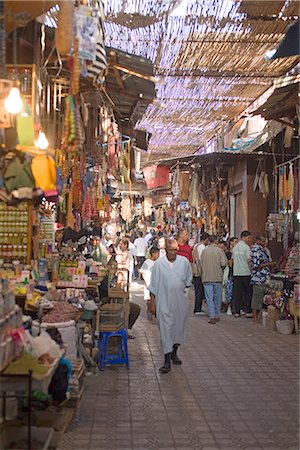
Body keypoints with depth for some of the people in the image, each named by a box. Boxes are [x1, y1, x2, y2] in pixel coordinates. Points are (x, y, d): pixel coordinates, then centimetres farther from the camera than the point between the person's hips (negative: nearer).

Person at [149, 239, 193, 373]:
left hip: (180, 301, 3)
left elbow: (189, 279, 17)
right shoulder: (159, 263, -5)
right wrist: (152, 300, 1)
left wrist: (183, 287, 10)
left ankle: (174, 353, 35)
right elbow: (153, 284, 2)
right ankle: (167, 361, -6)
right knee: (165, 329, -6)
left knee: (179, 327, 13)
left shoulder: (184, 262, 0)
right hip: (164, 301, -3)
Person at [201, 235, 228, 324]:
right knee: (217, 297, 13)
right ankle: (217, 316, 20)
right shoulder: (219, 250, -5)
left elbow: (201, 263, 4)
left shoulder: (204, 251, 1)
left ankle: (212, 317, -6)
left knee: (209, 297, 1)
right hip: (217, 277, 0)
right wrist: (221, 268, 8)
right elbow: (224, 263, -12)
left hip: (206, 277, 1)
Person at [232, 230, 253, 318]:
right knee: (248, 292, 3)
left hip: (236, 272, 6)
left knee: (237, 293, 7)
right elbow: (249, 261, -13)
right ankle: (248, 311, 1)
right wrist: (252, 270, -6)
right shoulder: (246, 247, -9)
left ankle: (237, 311, 7)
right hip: (246, 273, -6)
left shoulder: (235, 247, 13)